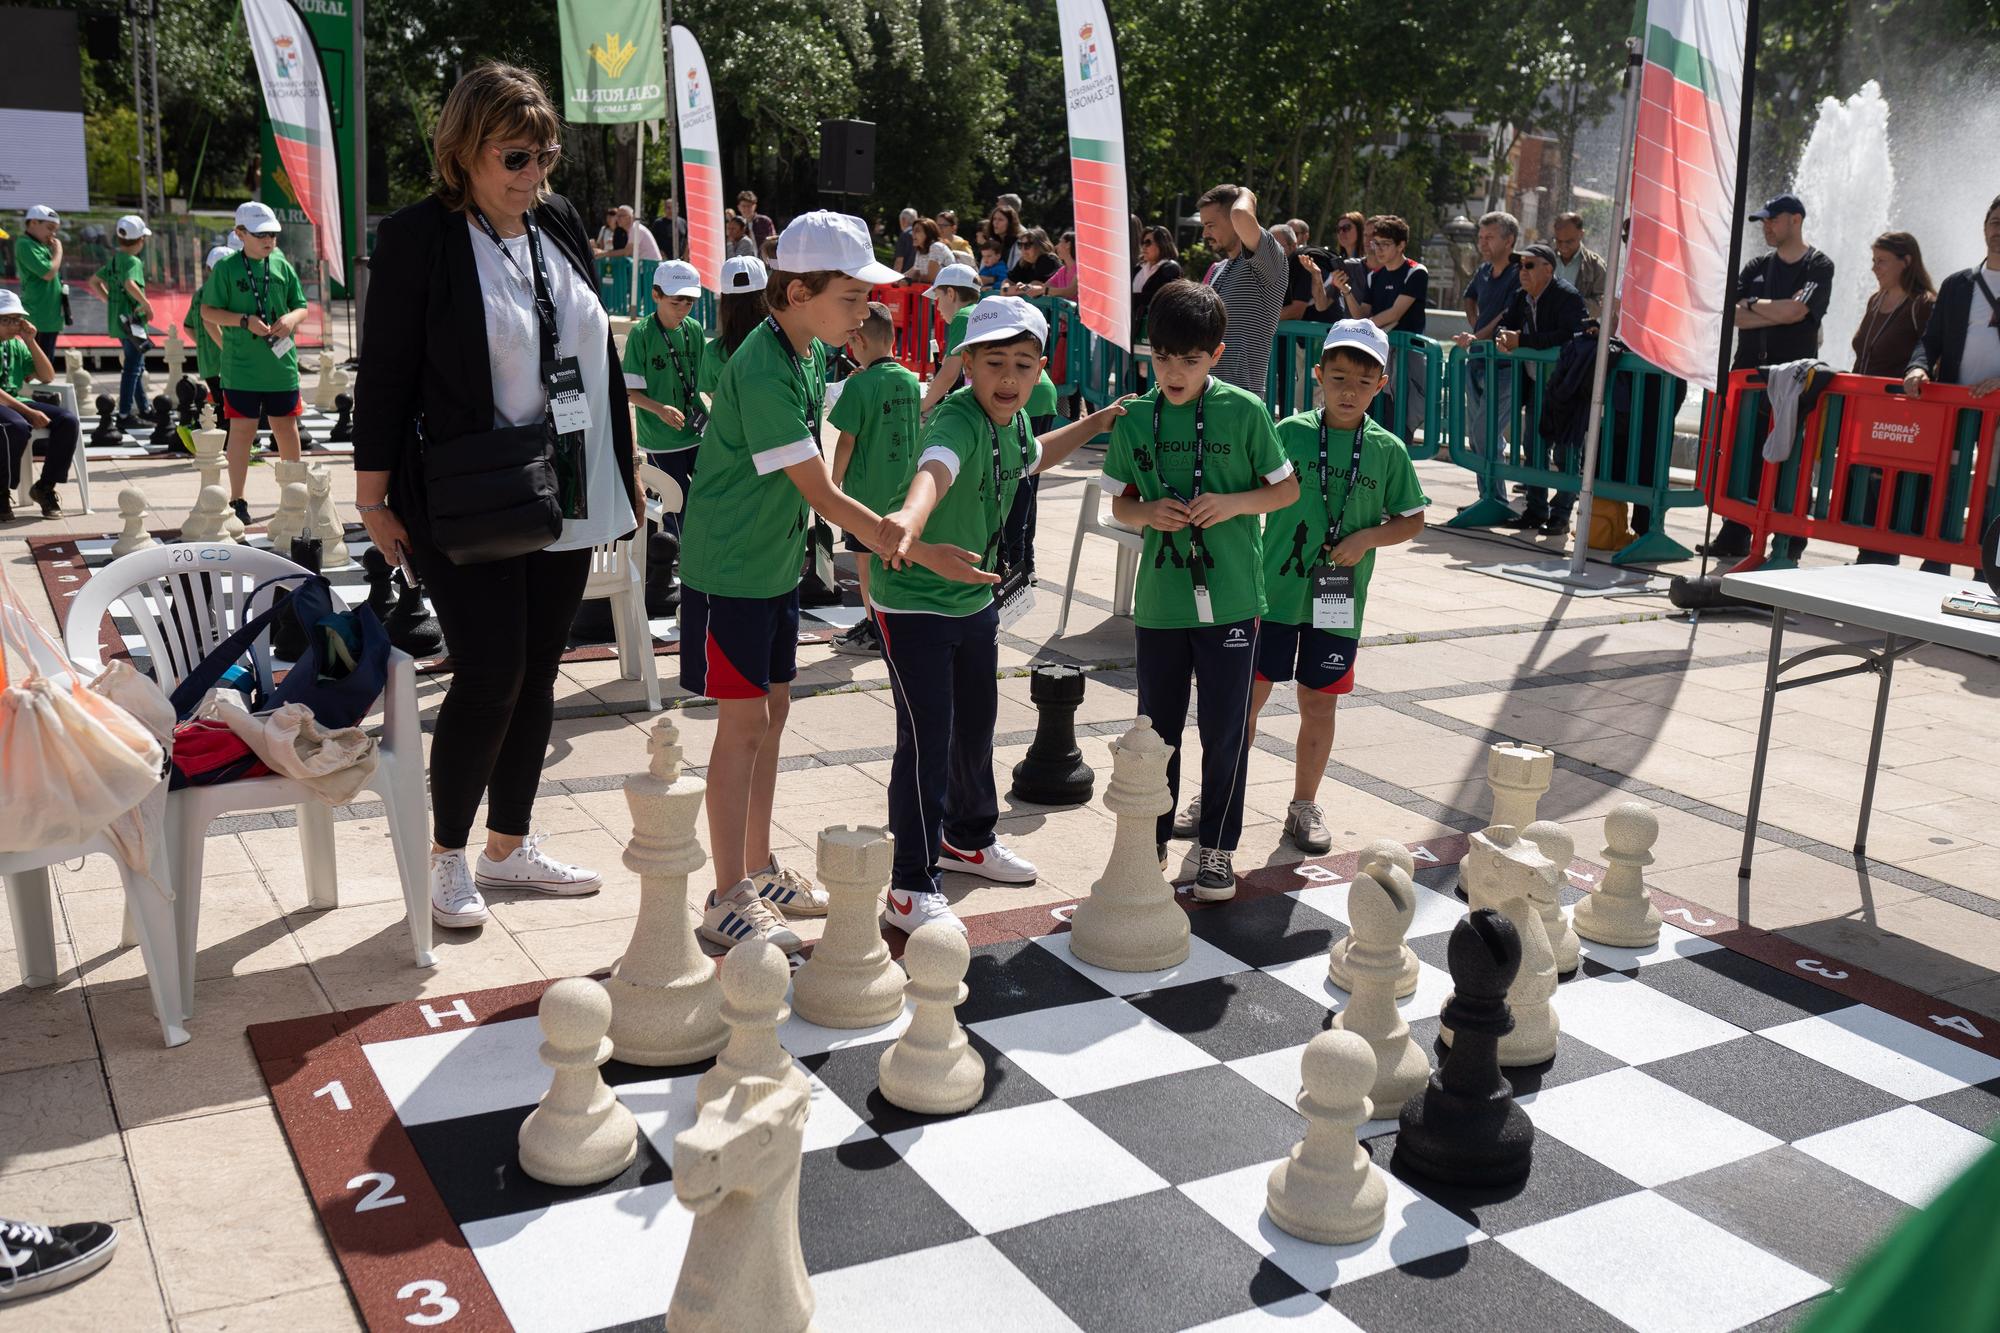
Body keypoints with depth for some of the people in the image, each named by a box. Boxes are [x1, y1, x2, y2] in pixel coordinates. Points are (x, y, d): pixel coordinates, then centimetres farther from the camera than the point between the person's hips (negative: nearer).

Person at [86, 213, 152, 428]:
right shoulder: (133, 261, -14)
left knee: (137, 366, 19)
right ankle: (125, 415, -4)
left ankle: (143, 409, 27)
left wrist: (111, 301, 17)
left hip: (119, 320, 9)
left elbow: (94, 282, 19)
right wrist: (146, 304, -21)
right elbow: (130, 284, -33)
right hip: (132, 320, -9)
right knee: (133, 368, -5)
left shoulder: (114, 260, 12)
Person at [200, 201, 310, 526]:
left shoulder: (282, 265, 6)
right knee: (242, 429, 1)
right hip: (241, 365, -3)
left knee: (287, 426, 11)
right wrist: (245, 320, -16)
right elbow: (207, 310, -3)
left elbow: (301, 306, 12)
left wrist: (291, 319, -10)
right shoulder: (226, 267, -3)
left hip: (281, 362, 3)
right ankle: (237, 500, 10)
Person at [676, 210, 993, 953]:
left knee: (773, 711, 14)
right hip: (728, 569, -9)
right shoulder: (763, 373, -24)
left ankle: (760, 869, 27)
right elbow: (821, 494, -25)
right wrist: (919, 552, -24)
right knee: (744, 721, -4)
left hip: (776, 563, 9)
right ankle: (728, 899, 5)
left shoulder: (811, 353, 4)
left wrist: (883, 529, 2)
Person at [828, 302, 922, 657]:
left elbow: (847, 441, -14)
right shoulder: (912, 381, 1)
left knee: (866, 558, 6)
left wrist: (834, 483, -4)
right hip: (903, 490, 6)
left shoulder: (860, 384, -17)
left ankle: (873, 630, 11)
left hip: (865, 490, -6)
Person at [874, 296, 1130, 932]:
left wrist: (1094, 423, 22)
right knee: (927, 741, -8)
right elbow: (936, 467, -51)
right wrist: (911, 516, -71)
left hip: (976, 598, 9)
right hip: (913, 603, -9)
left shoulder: (1013, 418, 0)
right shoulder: (959, 419, -27)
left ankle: (968, 838, 43)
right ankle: (911, 890, 2)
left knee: (977, 726, 21)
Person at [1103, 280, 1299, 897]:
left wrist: (1234, 504, -15)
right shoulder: (1135, 419, 2)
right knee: (1156, 726, 12)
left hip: (1230, 597, -2)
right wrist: (1148, 512, -12)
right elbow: (1119, 502, 10)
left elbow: (1287, 488, 3)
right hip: (1160, 598, 2)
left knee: (1225, 728, 5)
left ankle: (1217, 847, 20)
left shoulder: (1244, 411, -5)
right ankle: (1151, 840, 27)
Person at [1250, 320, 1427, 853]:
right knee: (1248, 695, 3)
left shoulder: (1387, 450, 1)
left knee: (1319, 703, 10)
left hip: (1340, 600, 1)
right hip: (1275, 591, -1)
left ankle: (1305, 805, 25)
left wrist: (1368, 537, -10)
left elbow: (1412, 519, 8)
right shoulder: (1290, 433, -3)